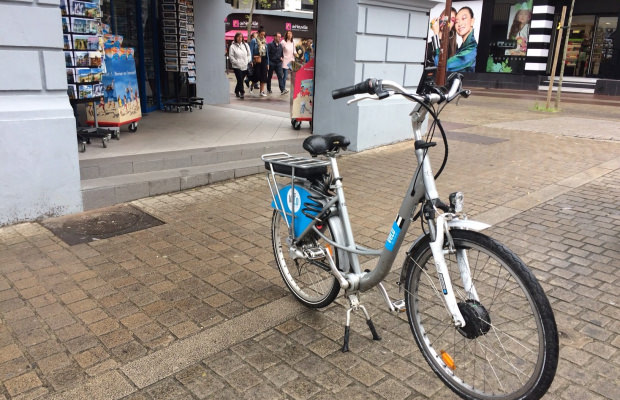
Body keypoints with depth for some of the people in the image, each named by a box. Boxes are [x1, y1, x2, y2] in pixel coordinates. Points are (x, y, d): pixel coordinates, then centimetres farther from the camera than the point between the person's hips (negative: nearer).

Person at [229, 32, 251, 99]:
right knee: (240, 80, -11)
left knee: (240, 80, 11)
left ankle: (237, 91, 29)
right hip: (237, 66, -4)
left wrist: (248, 61, 2)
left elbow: (248, 54, 14)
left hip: (245, 66, 4)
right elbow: (231, 56, -5)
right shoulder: (232, 46, -2)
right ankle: (242, 92, -8)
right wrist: (236, 62, -12)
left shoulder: (246, 45, 10)